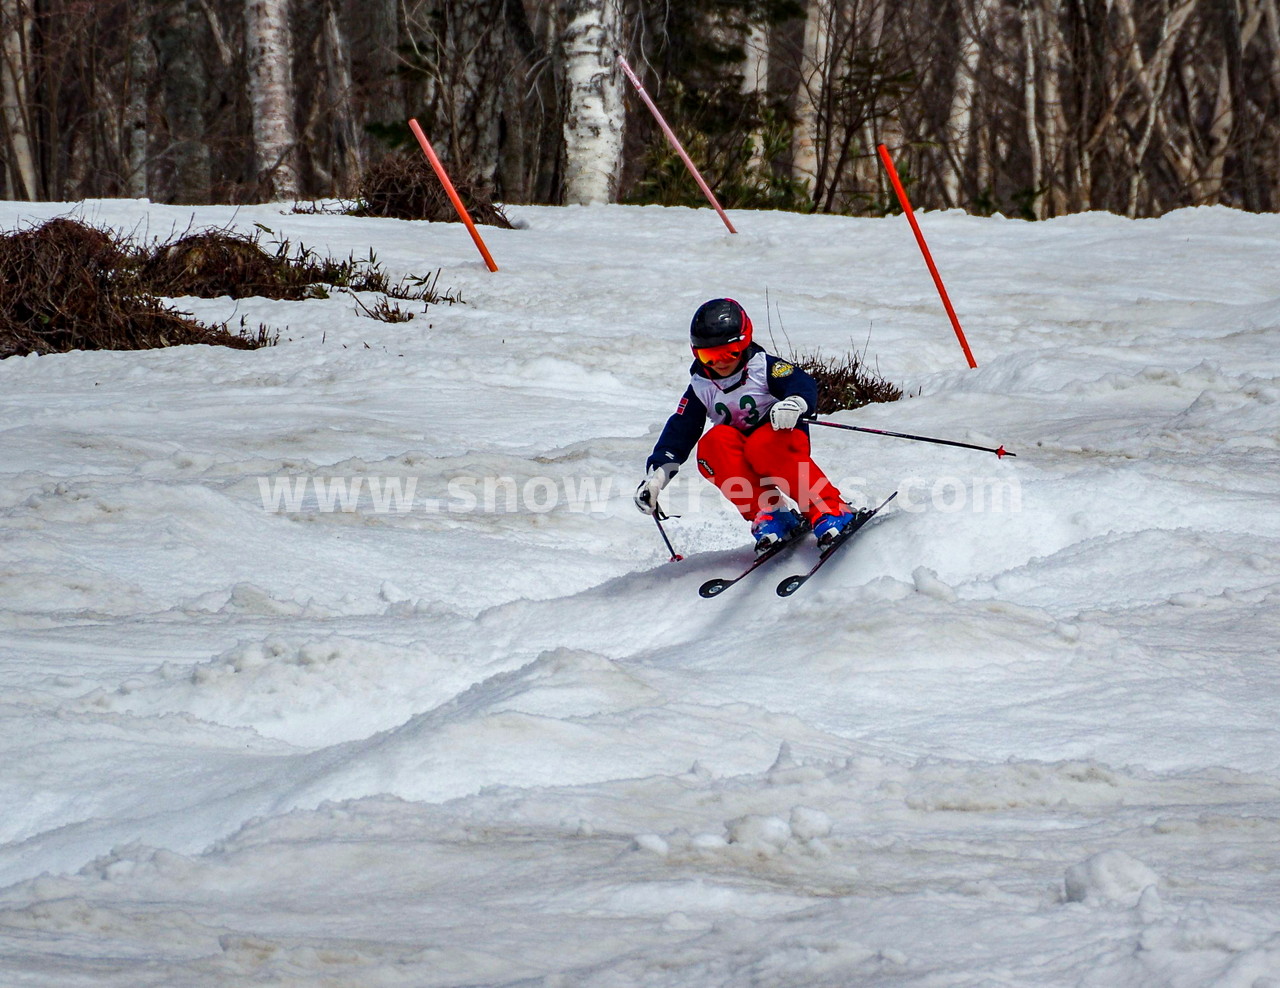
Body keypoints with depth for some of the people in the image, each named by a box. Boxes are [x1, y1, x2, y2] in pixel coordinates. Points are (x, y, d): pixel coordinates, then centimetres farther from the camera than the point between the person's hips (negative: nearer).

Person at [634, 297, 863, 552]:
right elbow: (678, 434, 4)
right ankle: (767, 512, -33)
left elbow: (803, 384, -21)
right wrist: (656, 475, -8)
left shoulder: (763, 367, -7)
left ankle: (829, 512, -39)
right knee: (714, 443, -28)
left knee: (762, 444, -38)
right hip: (741, 464, 4)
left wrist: (794, 403, -45)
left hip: (781, 439, -4)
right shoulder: (701, 388, 5)